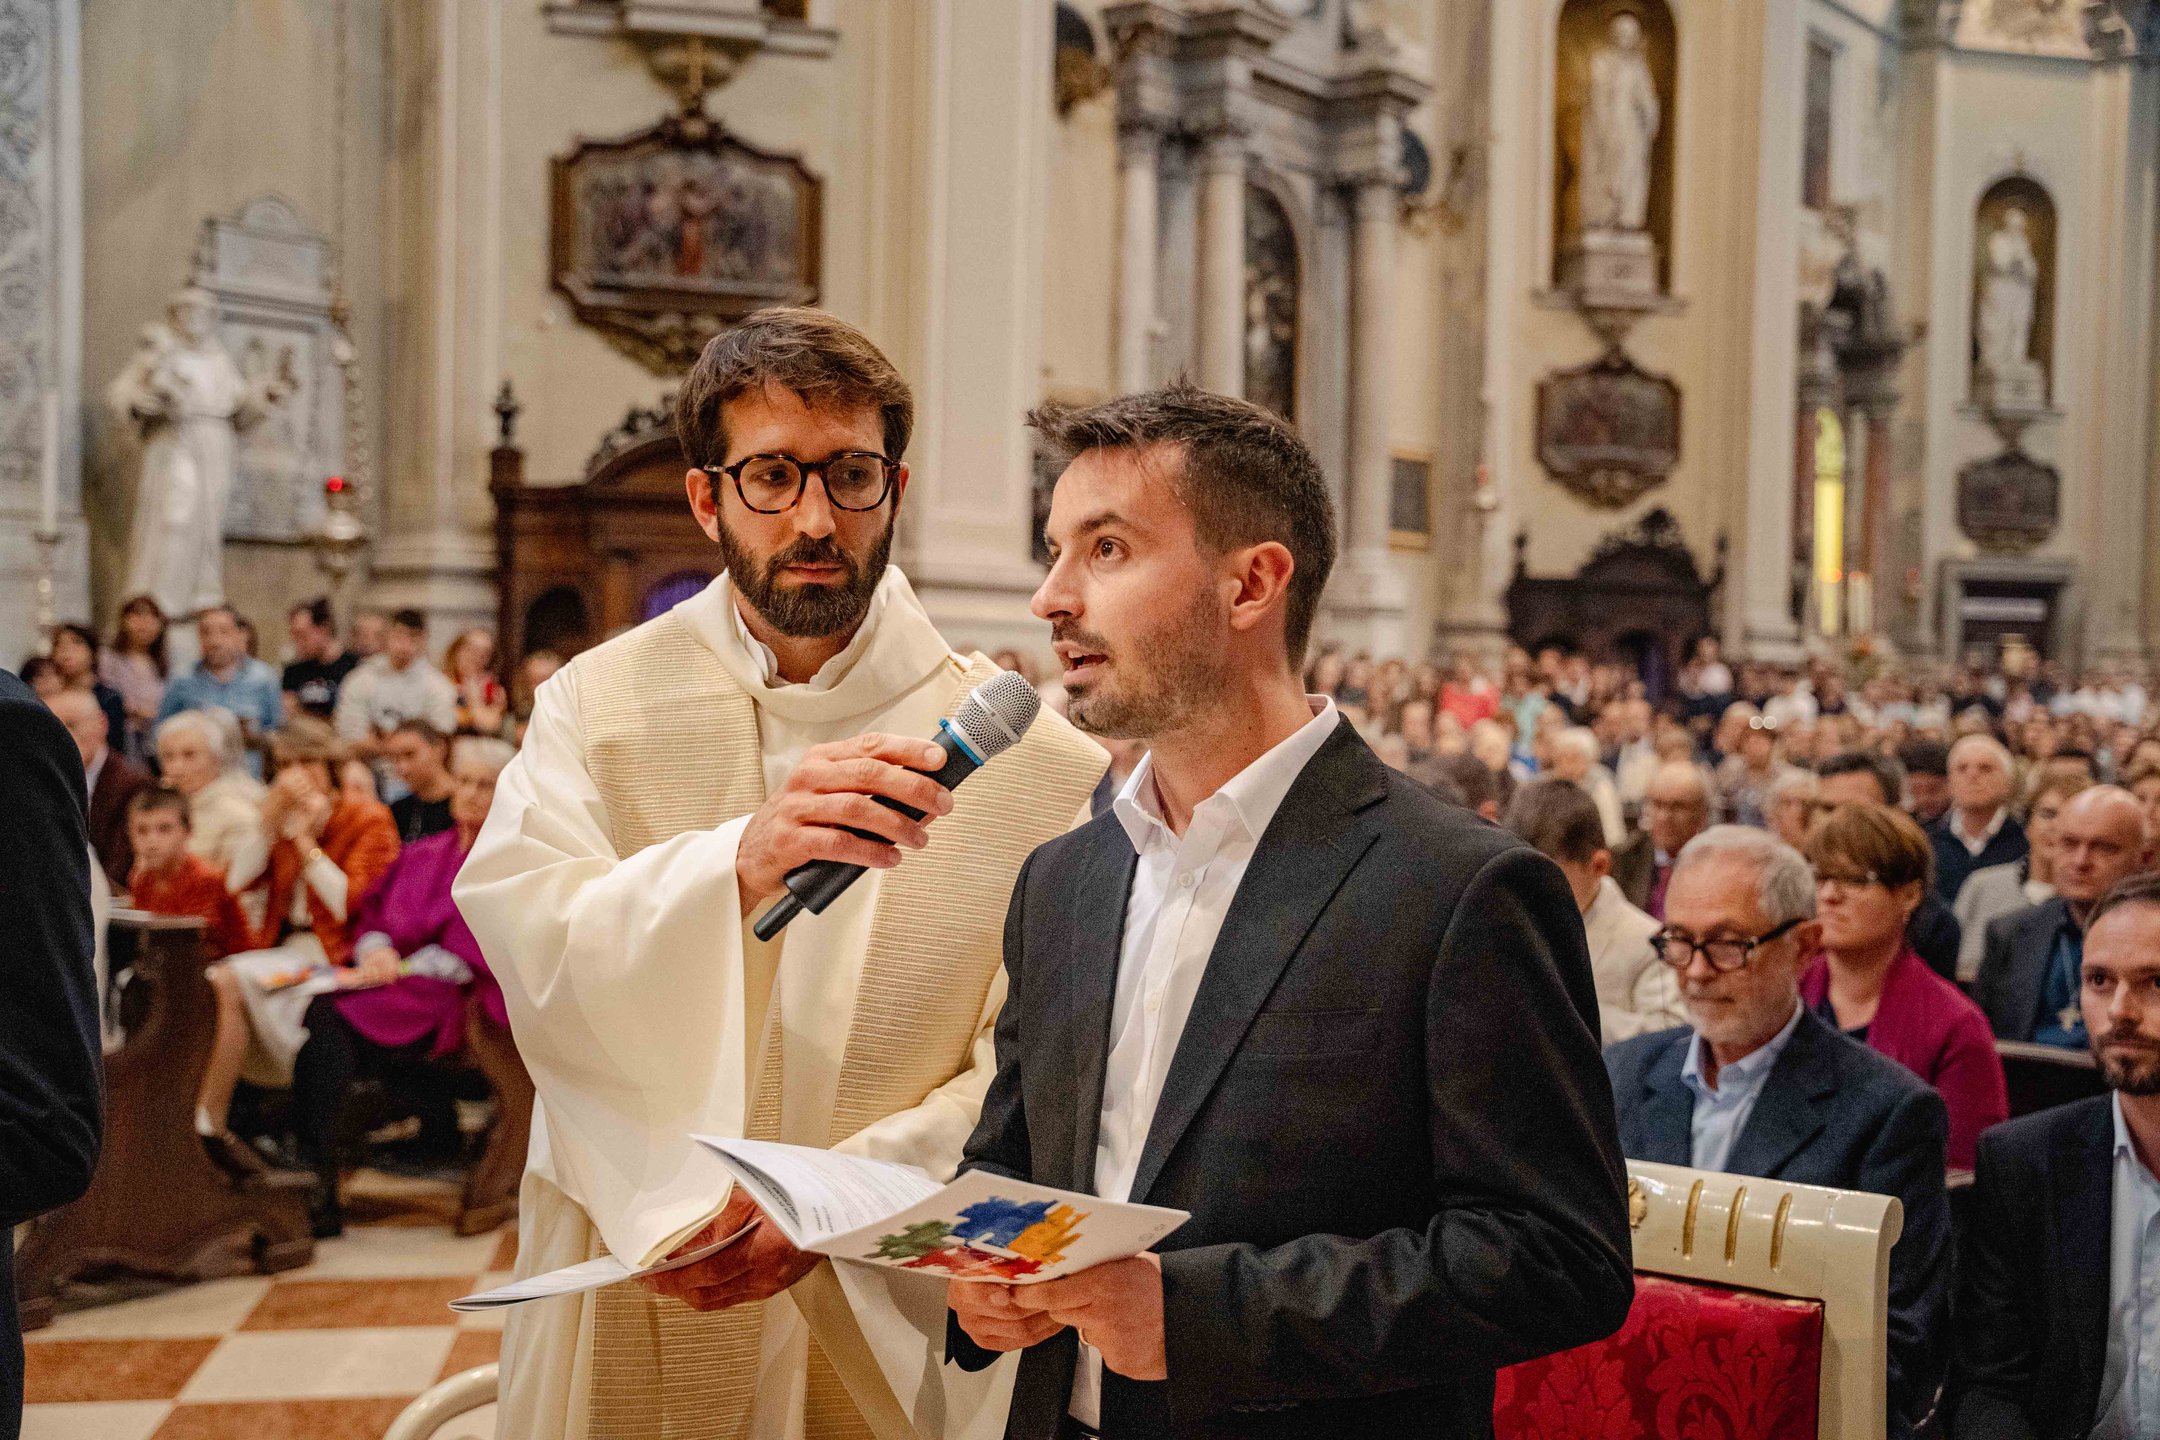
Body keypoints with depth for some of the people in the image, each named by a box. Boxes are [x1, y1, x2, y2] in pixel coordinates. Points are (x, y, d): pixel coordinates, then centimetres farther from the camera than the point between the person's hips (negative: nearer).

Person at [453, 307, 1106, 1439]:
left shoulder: (1025, 759, -7)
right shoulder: (596, 704, -3)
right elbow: (526, 952, -19)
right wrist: (738, 865, -36)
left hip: (885, 1320, 0)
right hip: (627, 1311, 1)